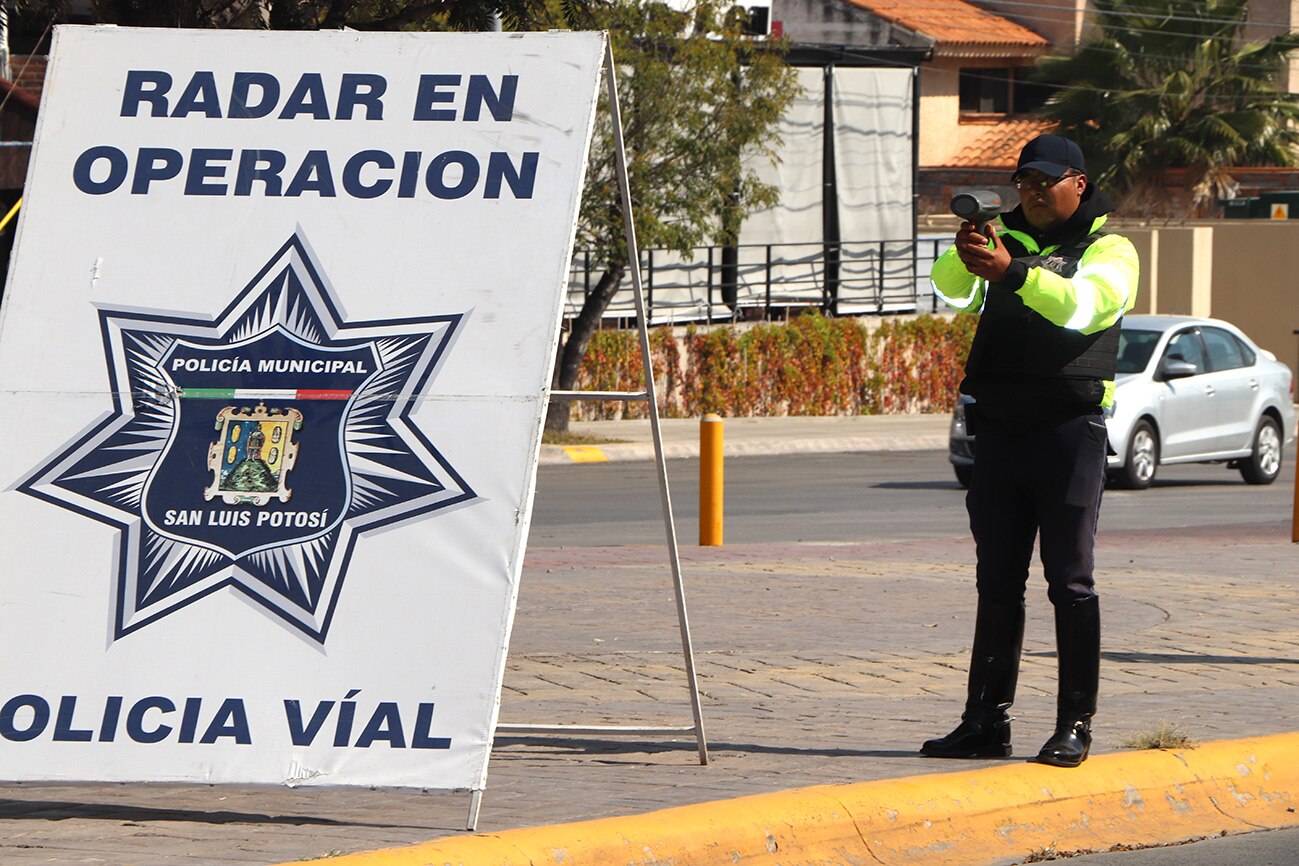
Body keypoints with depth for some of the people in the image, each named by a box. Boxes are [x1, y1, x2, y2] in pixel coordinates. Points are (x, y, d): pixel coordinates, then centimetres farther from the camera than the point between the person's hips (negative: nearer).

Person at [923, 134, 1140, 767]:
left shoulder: (1110, 249, 1)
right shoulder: (1006, 238, 15)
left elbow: (1084, 305, -20)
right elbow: (953, 292, -1)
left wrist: (1013, 271, -34)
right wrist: (965, 256, -24)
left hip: (1070, 427, -5)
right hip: (998, 426, 5)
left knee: (1070, 580, -5)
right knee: (997, 580, 6)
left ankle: (1075, 726, -2)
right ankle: (986, 721, 9)